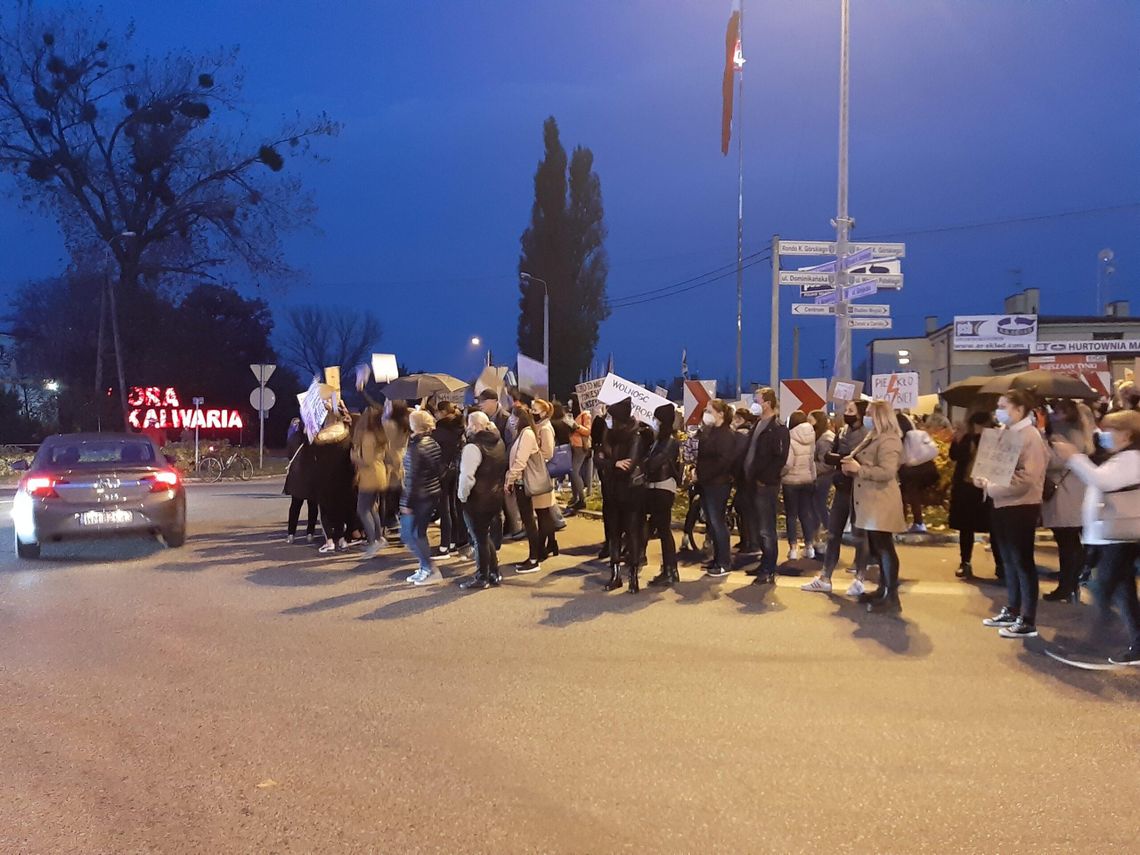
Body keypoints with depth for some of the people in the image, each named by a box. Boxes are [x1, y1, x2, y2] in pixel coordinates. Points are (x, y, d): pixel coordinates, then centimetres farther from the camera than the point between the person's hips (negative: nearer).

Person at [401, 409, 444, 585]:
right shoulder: (433, 443, 6)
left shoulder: (415, 447, -18)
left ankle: (431, 570, 0)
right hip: (433, 494, 8)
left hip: (419, 496, -8)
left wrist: (406, 503, -15)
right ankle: (425, 568, 23)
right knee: (419, 533, 18)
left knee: (409, 534, 2)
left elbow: (412, 478, -20)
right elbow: (439, 470, 11)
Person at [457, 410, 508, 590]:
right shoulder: (499, 443, 7)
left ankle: (481, 578, 12)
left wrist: (462, 496, -13)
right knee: (487, 536, 20)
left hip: (477, 500, -8)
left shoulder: (473, 447, -20)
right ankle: (494, 573, 25)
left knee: (479, 539, 4)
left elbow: (467, 476, -26)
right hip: (496, 498, 8)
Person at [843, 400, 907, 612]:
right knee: (876, 547, 15)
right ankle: (883, 589, 25)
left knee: (884, 547, -9)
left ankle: (892, 597, -7)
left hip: (881, 502, -11)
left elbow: (886, 472, -27)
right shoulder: (873, 437, 18)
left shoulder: (888, 440, -15)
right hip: (870, 501, 11)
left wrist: (859, 469, -21)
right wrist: (851, 465, 10)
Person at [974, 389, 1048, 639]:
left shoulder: (1030, 436, -13)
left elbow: (1027, 478, -20)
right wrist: (985, 479, -3)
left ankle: (1028, 621, 4)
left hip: (1021, 507, -8)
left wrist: (990, 487, -20)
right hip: (1002, 505, 8)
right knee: (1009, 561, 15)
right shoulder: (1005, 433, 10)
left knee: (1022, 562, -2)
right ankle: (1012, 610, 27)